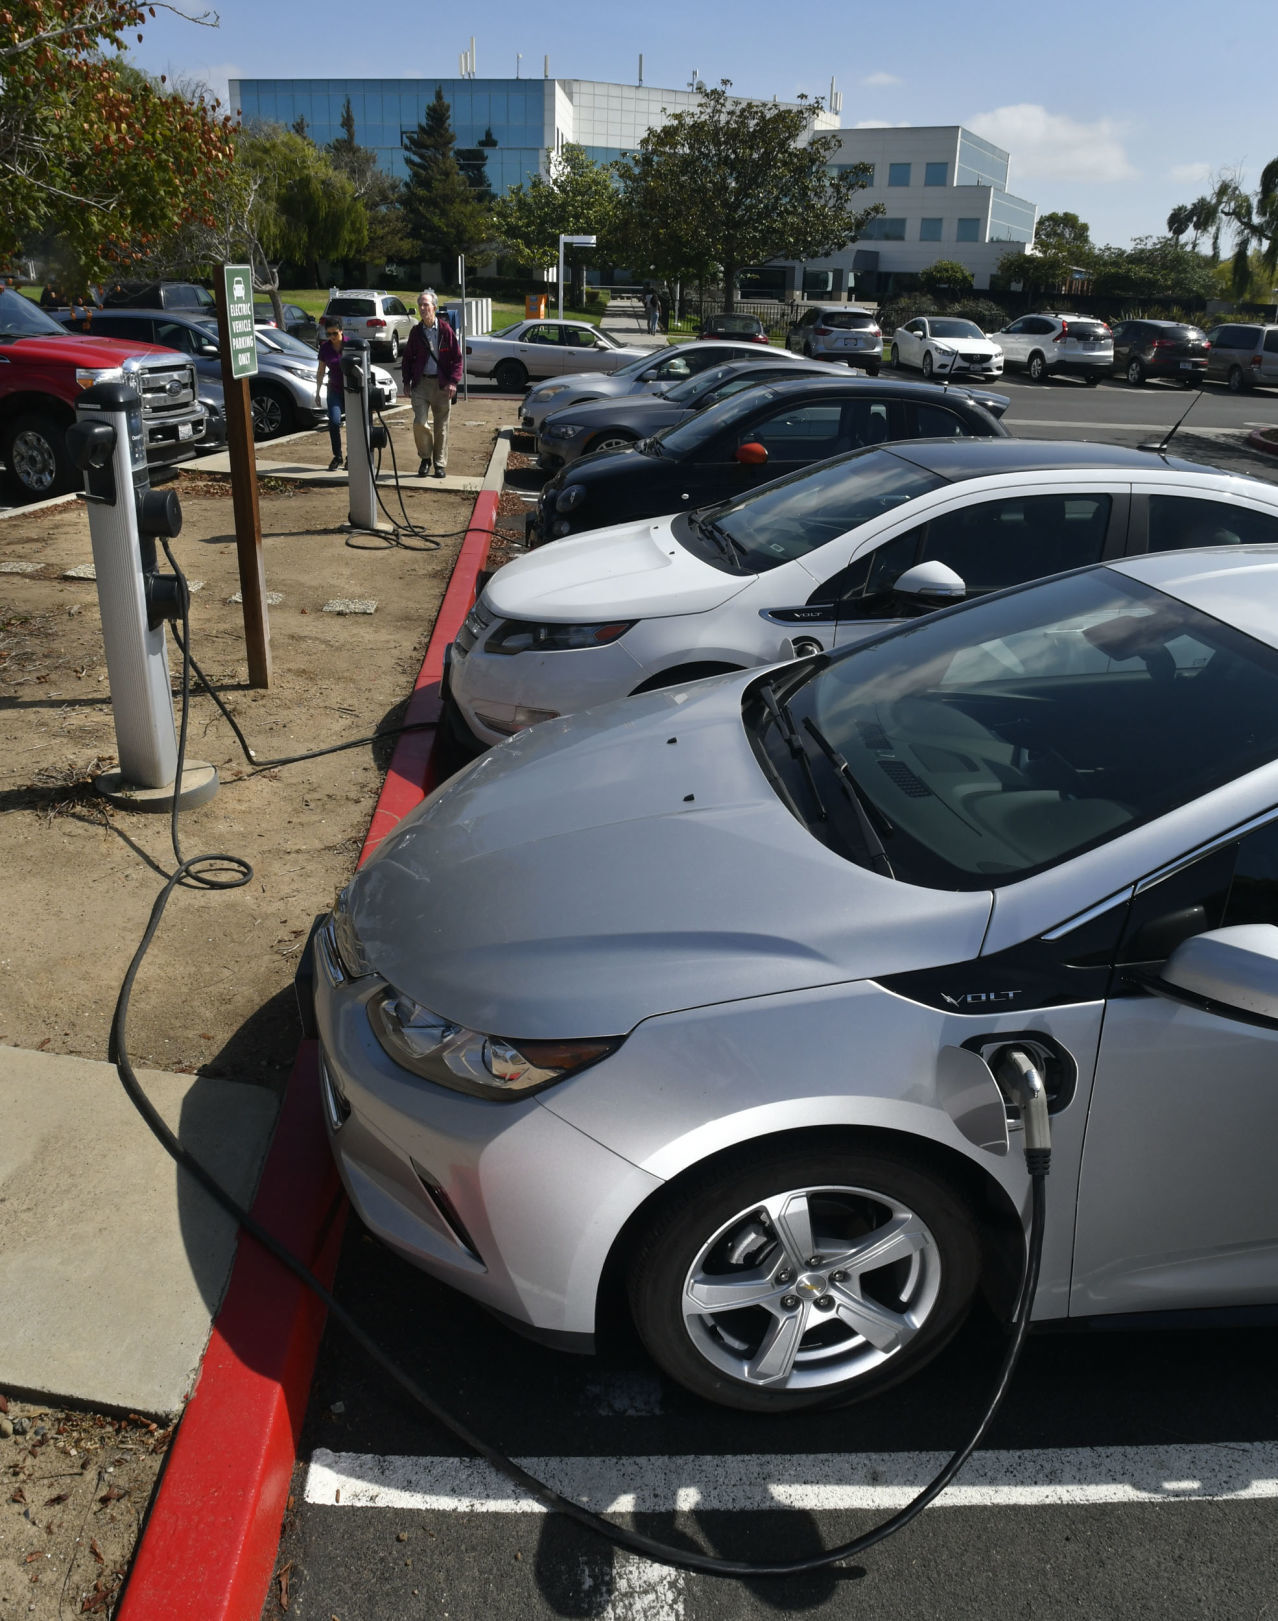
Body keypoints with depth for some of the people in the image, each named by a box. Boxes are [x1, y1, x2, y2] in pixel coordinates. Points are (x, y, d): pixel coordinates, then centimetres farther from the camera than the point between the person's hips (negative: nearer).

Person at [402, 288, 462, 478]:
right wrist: (407, 382, 6)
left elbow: (457, 357, -1)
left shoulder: (445, 330, -2)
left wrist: (453, 381, -10)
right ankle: (425, 458, 11)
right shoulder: (416, 332, 5)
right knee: (420, 423, -10)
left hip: (442, 384, -1)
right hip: (421, 383, 1)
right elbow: (407, 358, 13)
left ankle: (440, 464, 16)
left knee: (441, 426, 5)